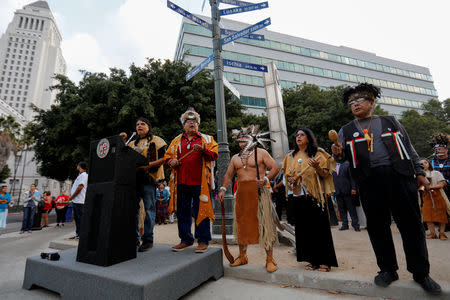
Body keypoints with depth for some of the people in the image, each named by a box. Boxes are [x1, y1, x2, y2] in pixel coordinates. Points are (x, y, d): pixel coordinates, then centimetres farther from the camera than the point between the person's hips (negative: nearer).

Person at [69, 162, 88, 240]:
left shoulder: (83, 175, -12)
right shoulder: (80, 175, 20)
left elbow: (80, 187, -19)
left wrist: (72, 197, -12)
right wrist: (71, 196, 13)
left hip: (79, 201, -10)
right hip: (75, 201, 10)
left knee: (80, 218, -6)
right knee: (76, 218, 15)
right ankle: (78, 234, 23)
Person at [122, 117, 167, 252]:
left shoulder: (156, 140, 7)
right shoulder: (132, 143, 24)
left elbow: (163, 158, -2)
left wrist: (149, 165, -17)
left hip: (148, 177, -5)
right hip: (133, 177, 6)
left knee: (149, 208, -3)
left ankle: (148, 239, 6)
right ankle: (134, 238, 17)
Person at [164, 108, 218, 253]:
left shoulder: (207, 139, 10)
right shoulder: (176, 141, 19)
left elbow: (214, 155, -1)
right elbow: (167, 156, 20)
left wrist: (203, 150, -19)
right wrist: (171, 161, -3)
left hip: (200, 182, -3)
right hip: (181, 182, 4)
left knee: (201, 211, 1)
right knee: (183, 212, 10)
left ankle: (203, 241, 14)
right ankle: (185, 240, 25)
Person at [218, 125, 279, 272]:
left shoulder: (261, 153, 3)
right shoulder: (235, 158, 17)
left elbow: (275, 167, -2)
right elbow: (228, 175, 17)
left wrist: (266, 179, -19)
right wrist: (223, 189, 3)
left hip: (259, 191, -5)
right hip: (241, 192, 5)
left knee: (264, 223, -3)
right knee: (242, 223, 10)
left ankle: (270, 259, 11)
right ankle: (242, 256, 26)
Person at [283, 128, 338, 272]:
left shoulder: (317, 153, 3)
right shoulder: (290, 156, 13)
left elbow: (325, 174, -1)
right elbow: (287, 175, 18)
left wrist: (317, 167, -21)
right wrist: (290, 180, -4)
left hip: (316, 196, -3)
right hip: (300, 197, 4)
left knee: (320, 227, -1)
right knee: (305, 228, 6)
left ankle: (325, 261, 12)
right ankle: (313, 260, 19)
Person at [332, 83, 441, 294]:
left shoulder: (391, 122, 15)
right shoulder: (346, 131, 12)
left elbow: (409, 148, 16)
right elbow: (343, 157, 7)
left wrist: (419, 173, 9)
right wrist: (338, 154, -16)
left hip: (399, 175, 1)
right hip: (369, 181, 0)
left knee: (411, 224, 5)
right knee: (377, 226, 5)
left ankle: (421, 273, 22)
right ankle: (388, 269, 21)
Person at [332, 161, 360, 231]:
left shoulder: (346, 164, 0)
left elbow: (352, 177, -2)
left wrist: (353, 188, -9)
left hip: (347, 191, -3)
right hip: (337, 191, 4)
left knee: (351, 208, 3)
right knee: (341, 209, 8)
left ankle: (355, 224, 13)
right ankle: (345, 224, 17)